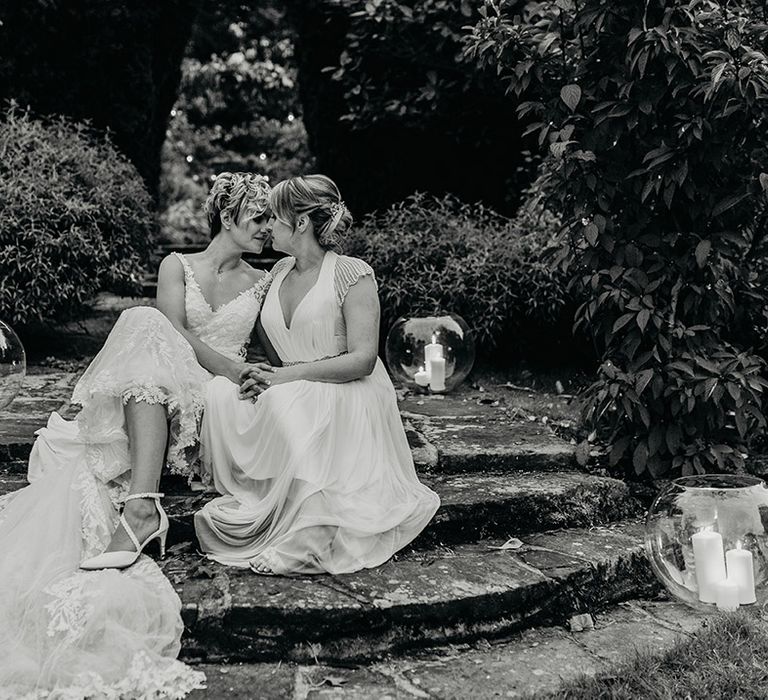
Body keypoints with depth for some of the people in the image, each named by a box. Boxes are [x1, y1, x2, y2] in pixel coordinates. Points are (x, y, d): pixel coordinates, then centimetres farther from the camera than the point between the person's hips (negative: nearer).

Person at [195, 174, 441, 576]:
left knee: (283, 402, -37)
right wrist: (260, 376, -5)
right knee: (219, 392, -21)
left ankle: (306, 540, -32)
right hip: (296, 401, 6)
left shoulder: (351, 274, -9)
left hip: (349, 402, -6)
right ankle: (250, 506, -15)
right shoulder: (280, 272, 13)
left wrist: (286, 376, -21)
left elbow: (362, 360, -17)